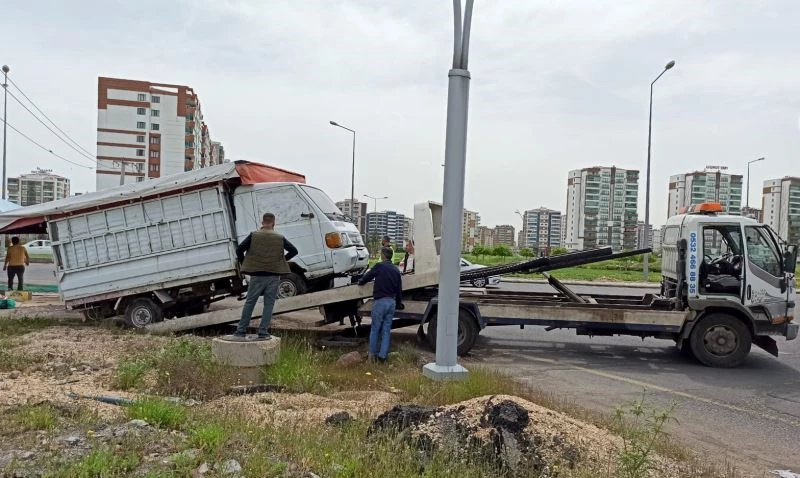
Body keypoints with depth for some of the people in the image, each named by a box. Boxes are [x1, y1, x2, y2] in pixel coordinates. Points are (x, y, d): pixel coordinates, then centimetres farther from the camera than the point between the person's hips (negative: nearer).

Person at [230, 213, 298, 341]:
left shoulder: (254, 236, 1)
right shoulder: (280, 238, 4)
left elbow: (239, 250, -5)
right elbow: (294, 250, 4)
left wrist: (243, 264, 9)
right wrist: (283, 259, 15)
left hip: (257, 275, 0)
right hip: (274, 276, 0)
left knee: (249, 303, 7)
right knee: (269, 304, 6)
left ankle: (241, 332, 8)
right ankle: (263, 333, 3)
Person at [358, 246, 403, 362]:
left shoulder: (379, 266, -6)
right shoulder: (396, 270, 12)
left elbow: (367, 277, 3)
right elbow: (399, 289, 17)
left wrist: (360, 282, 24)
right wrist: (399, 303, 27)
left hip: (380, 301, -5)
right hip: (392, 302, 5)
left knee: (375, 329, 6)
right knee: (387, 330, 8)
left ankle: (372, 354, 12)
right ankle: (383, 355, 8)